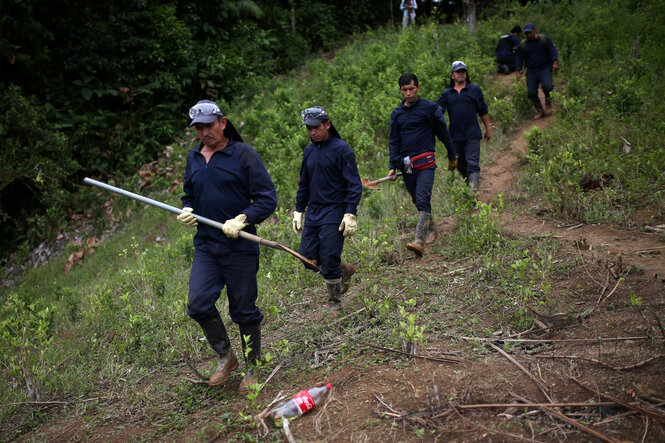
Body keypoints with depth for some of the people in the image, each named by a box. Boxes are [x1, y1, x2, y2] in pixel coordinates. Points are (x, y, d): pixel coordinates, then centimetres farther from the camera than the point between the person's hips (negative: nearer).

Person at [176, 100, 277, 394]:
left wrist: (242, 220, -22)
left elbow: (267, 199, -8)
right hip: (205, 245, 5)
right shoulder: (193, 158, 12)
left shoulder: (243, 154, -6)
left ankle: (252, 369, 24)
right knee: (198, 304, -6)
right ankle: (225, 357, 18)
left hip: (239, 247, -5)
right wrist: (186, 211, 2)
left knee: (244, 311, 5)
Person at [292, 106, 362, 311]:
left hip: (334, 213, -7)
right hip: (313, 212, 7)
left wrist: (350, 214, -17)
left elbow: (354, 184, -11)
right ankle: (345, 269, 27)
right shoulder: (309, 151, 12)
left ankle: (334, 304, 10)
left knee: (329, 261, -7)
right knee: (308, 256, 3)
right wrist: (298, 211, 17)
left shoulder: (341, 149, -9)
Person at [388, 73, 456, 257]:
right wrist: (392, 166, 6)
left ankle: (419, 241, -27)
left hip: (426, 162, -5)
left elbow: (443, 133, 8)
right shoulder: (396, 113, 11)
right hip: (406, 165, 5)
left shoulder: (430, 108, 0)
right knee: (417, 201, 14)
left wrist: (452, 157, 15)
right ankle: (430, 228, 35)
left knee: (422, 200, -17)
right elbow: (394, 141, 14)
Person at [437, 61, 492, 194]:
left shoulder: (475, 89, 8)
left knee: (472, 163, -12)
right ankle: (468, 185, 28)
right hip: (455, 136, 3)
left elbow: (483, 111, 13)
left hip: (472, 134, -2)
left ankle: (473, 189, -16)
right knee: (460, 165, 10)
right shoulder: (446, 94, 10)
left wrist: (488, 128, 14)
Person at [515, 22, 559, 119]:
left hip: (545, 69, -2)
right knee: (532, 92, -5)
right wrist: (517, 71, 1)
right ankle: (539, 111, 11)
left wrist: (555, 62, -13)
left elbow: (552, 50, 1)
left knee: (546, 86, -26)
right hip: (531, 72, 2)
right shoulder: (523, 45, 5)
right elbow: (519, 59, 10)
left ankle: (547, 98, 7)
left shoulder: (544, 39, 2)